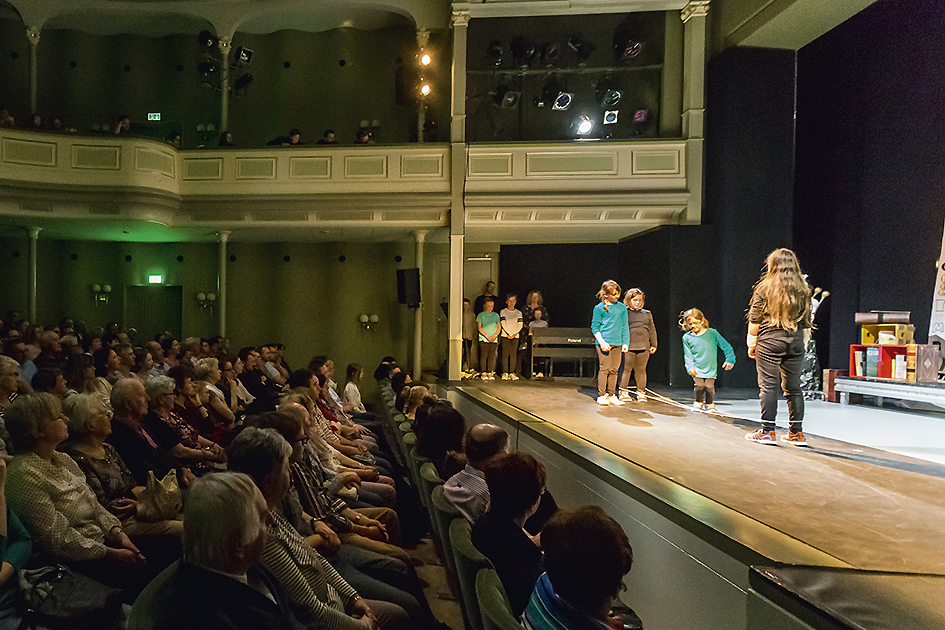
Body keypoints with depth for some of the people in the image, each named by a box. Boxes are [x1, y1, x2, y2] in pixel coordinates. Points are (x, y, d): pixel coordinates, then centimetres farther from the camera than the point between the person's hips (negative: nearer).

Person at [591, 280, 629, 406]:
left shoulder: (622, 308, 11)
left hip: (617, 343, 4)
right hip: (604, 342, -4)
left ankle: (611, 395, 14)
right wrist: (601, 341, -11)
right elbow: (595, 327, 0)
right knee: (605, 368, -7)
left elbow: (625, 326, 15)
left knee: (614, 370, 5)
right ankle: (601, 395, 1)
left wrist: (625, 342, 6)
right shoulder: (599, 308, 0)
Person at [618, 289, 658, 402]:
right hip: (628, 346, -3)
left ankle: (641, 393, 18)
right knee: (626, 369, -1)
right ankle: (623, 392, 8)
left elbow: (652, 330, 17)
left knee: (641, 370, 9)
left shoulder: (647, 314, 15)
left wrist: (653, 344, 13)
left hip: (643, 346, 3)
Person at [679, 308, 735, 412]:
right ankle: (698, 403, 13)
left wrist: (729, 360, 5)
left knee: (709, 385, -9)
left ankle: (710, 404, 17)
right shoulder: (687, 337, 4)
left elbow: (726, 347, 9)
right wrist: (691, 368, -8)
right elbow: (688, 356, 5)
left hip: (711, 367, 0)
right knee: (699, 385, -13)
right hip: (697, 368, 0)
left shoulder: (712, 333, 1)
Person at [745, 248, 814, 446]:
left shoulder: (764, 288, -4)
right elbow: (807, 322, 12)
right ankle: (796, 433, 14)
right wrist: (802, 344, 20)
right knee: (793, 387, 10)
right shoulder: (803, 289, 8)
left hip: (770, 340, -4)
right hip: (796, 341, 4)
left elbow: (755, 321, -4)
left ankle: (767, 431, 0)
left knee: (768, 385, -1)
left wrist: (752, 343, 4)